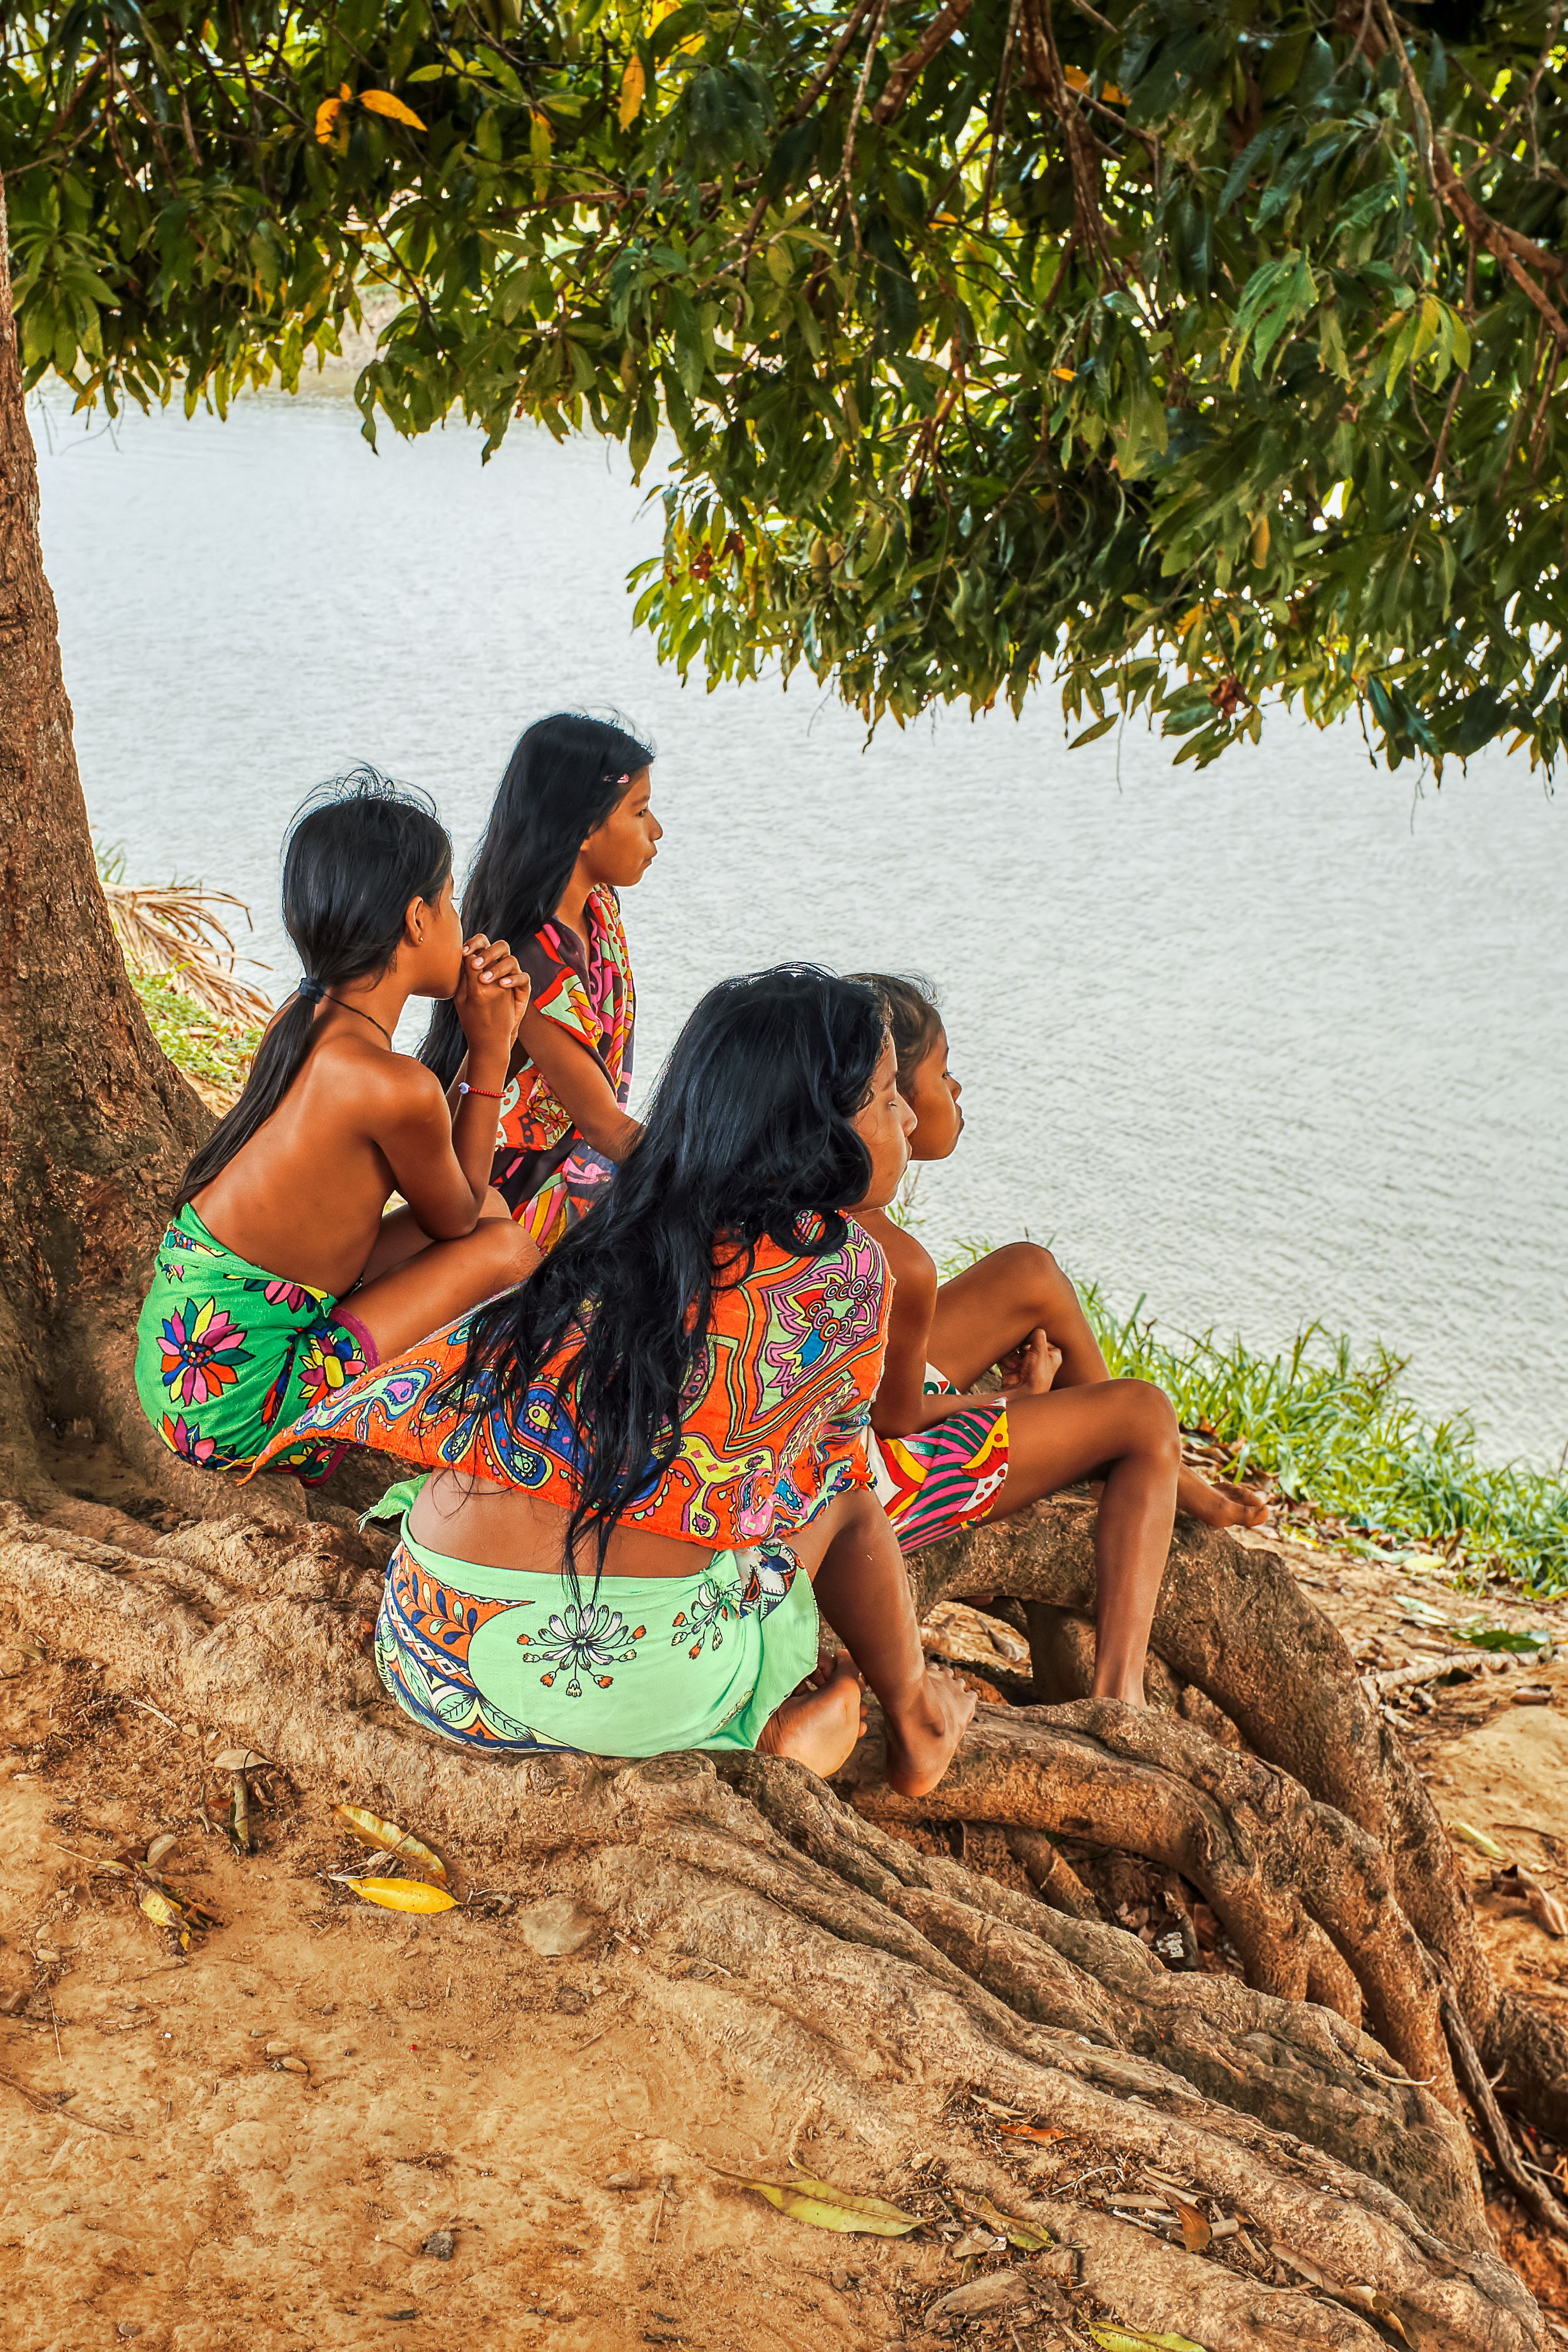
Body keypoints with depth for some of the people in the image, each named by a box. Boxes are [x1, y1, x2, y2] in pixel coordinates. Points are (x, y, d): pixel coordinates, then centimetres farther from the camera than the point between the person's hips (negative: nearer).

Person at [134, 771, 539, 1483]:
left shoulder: (306, 1019, 2)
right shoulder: (396, 1085, -26)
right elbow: (454, 1221, -3)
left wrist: (487, 1036, 3)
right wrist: (491, 1050, -3)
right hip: (228, 1406, -9)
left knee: (491, 1206, 12)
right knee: (505, 1250, -3)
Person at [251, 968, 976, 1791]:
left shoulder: (610, 1239, 10)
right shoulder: (844, 1269, -1)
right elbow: (832, 1446, 15)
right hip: (627, 1684, -5)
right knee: (841, 1485, 18)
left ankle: (777, 1719, 18)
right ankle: (915, 1724, 29)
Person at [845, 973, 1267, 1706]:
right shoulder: (900, 1267, -34)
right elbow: (897, 1416, -18)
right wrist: (1013, 1395, 1)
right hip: (874, 1488, -8)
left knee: (1030, 1273, 17)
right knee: (1146, 1411, 5)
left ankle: (1167, 1481, 36)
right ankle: (1117, 1692, 4)